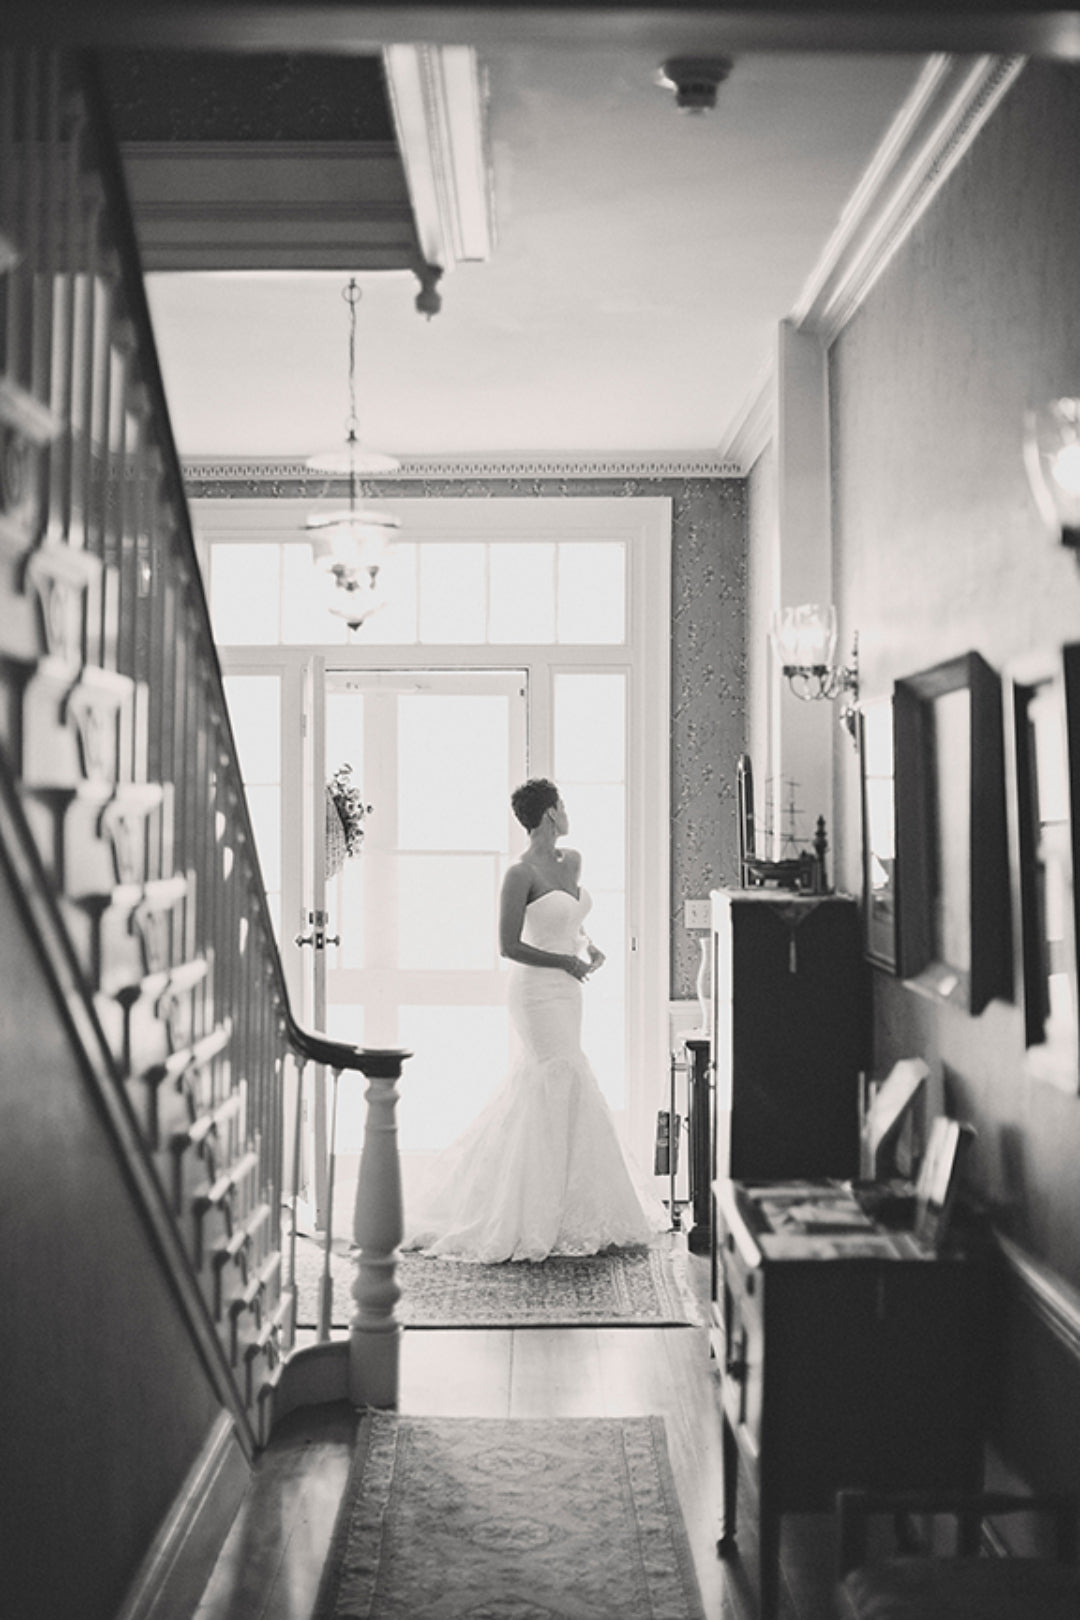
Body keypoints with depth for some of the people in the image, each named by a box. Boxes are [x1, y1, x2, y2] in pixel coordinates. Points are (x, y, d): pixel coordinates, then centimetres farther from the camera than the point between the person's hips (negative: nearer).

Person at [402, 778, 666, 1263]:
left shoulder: (572, 861, 9)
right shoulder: (520, 873, -15)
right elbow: (508, 946, -16)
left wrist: (589, 945, 7)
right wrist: (566, 962, -11)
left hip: (565, 992, 9)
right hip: (537, 991, -8)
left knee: (532, 1092, 13)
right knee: (563, 1094, -8)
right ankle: (555, 1215, 0)